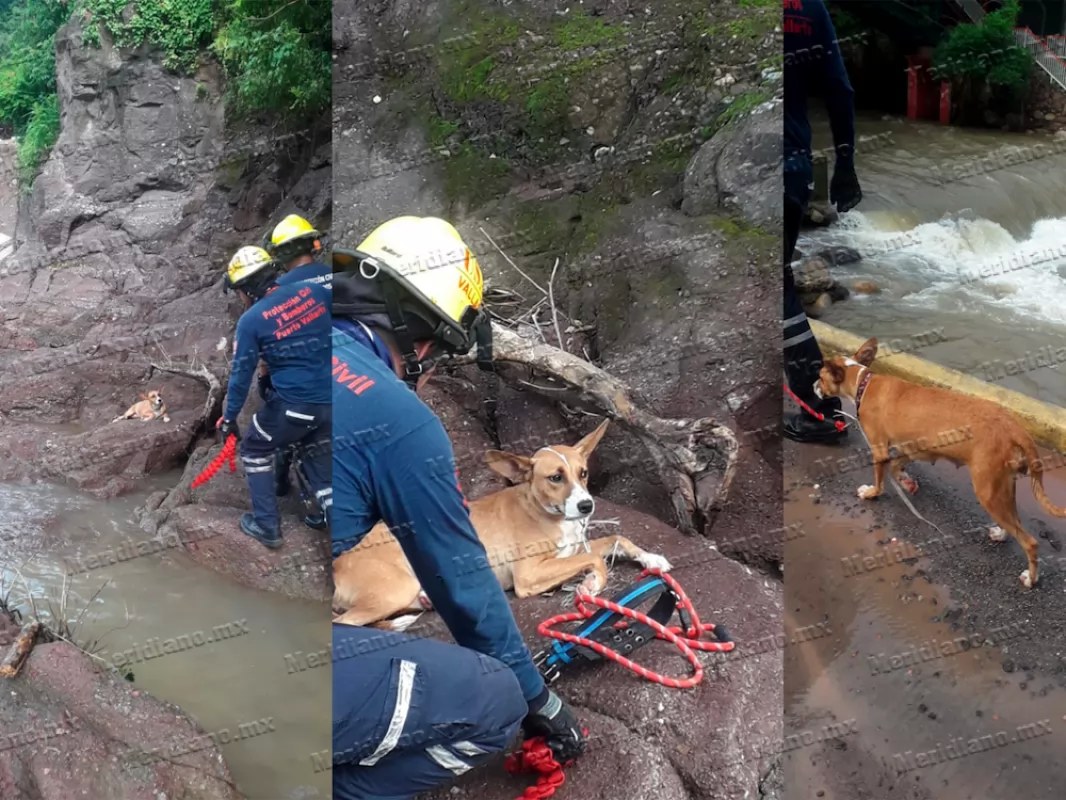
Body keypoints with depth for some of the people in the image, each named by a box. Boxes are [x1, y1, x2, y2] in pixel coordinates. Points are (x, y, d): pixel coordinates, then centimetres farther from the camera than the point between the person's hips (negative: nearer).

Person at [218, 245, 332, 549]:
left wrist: (229, 417, 8)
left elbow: (241, 374, -3)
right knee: (320, 460, 27)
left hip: (293, 404, -4)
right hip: (329, 401, 5)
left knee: (254, 451, 20)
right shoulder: (314, 291, 0)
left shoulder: (251, 321, -8)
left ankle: (267, 525, 21)